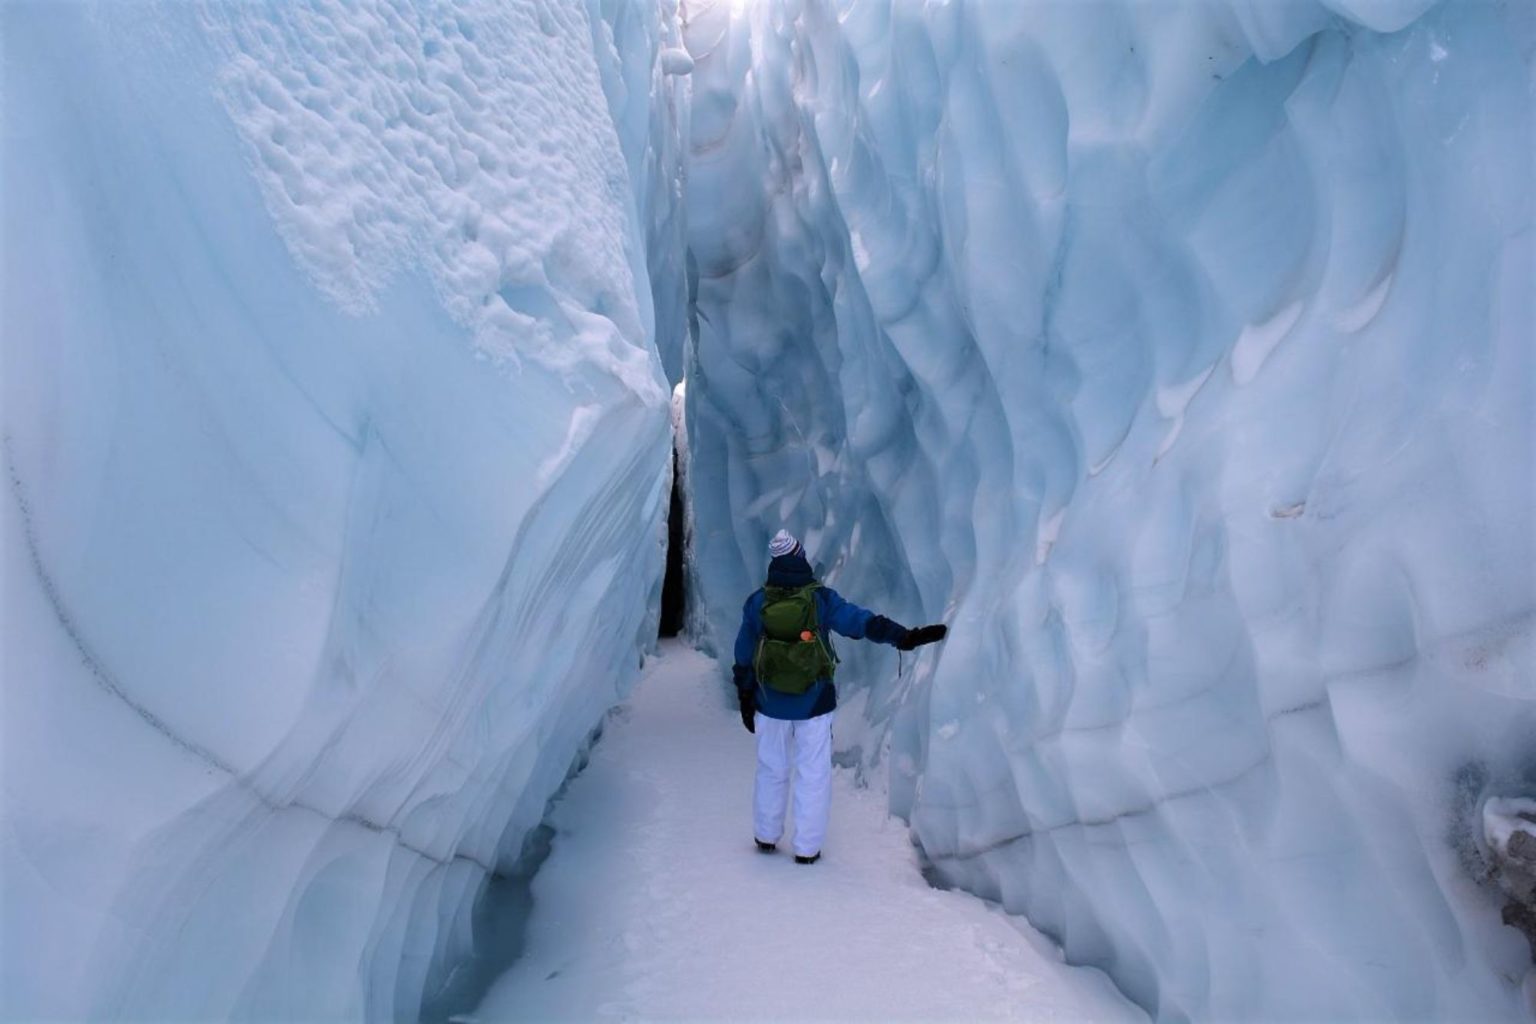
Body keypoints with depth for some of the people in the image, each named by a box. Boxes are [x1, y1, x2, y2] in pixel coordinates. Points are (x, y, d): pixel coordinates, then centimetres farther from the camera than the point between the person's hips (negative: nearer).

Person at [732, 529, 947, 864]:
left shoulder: (756, 603, -6)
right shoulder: (821, 598, -12)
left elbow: (743, 657, 1)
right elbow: (860, 620, -18)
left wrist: (745, 699, 12)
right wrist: (903, 637, -16)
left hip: (770, 704, 2)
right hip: (814, 704, -2)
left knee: (772, 770, 18)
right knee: (813, 774, 9)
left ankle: (766, 837, 29)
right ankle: (807, 848, 14)